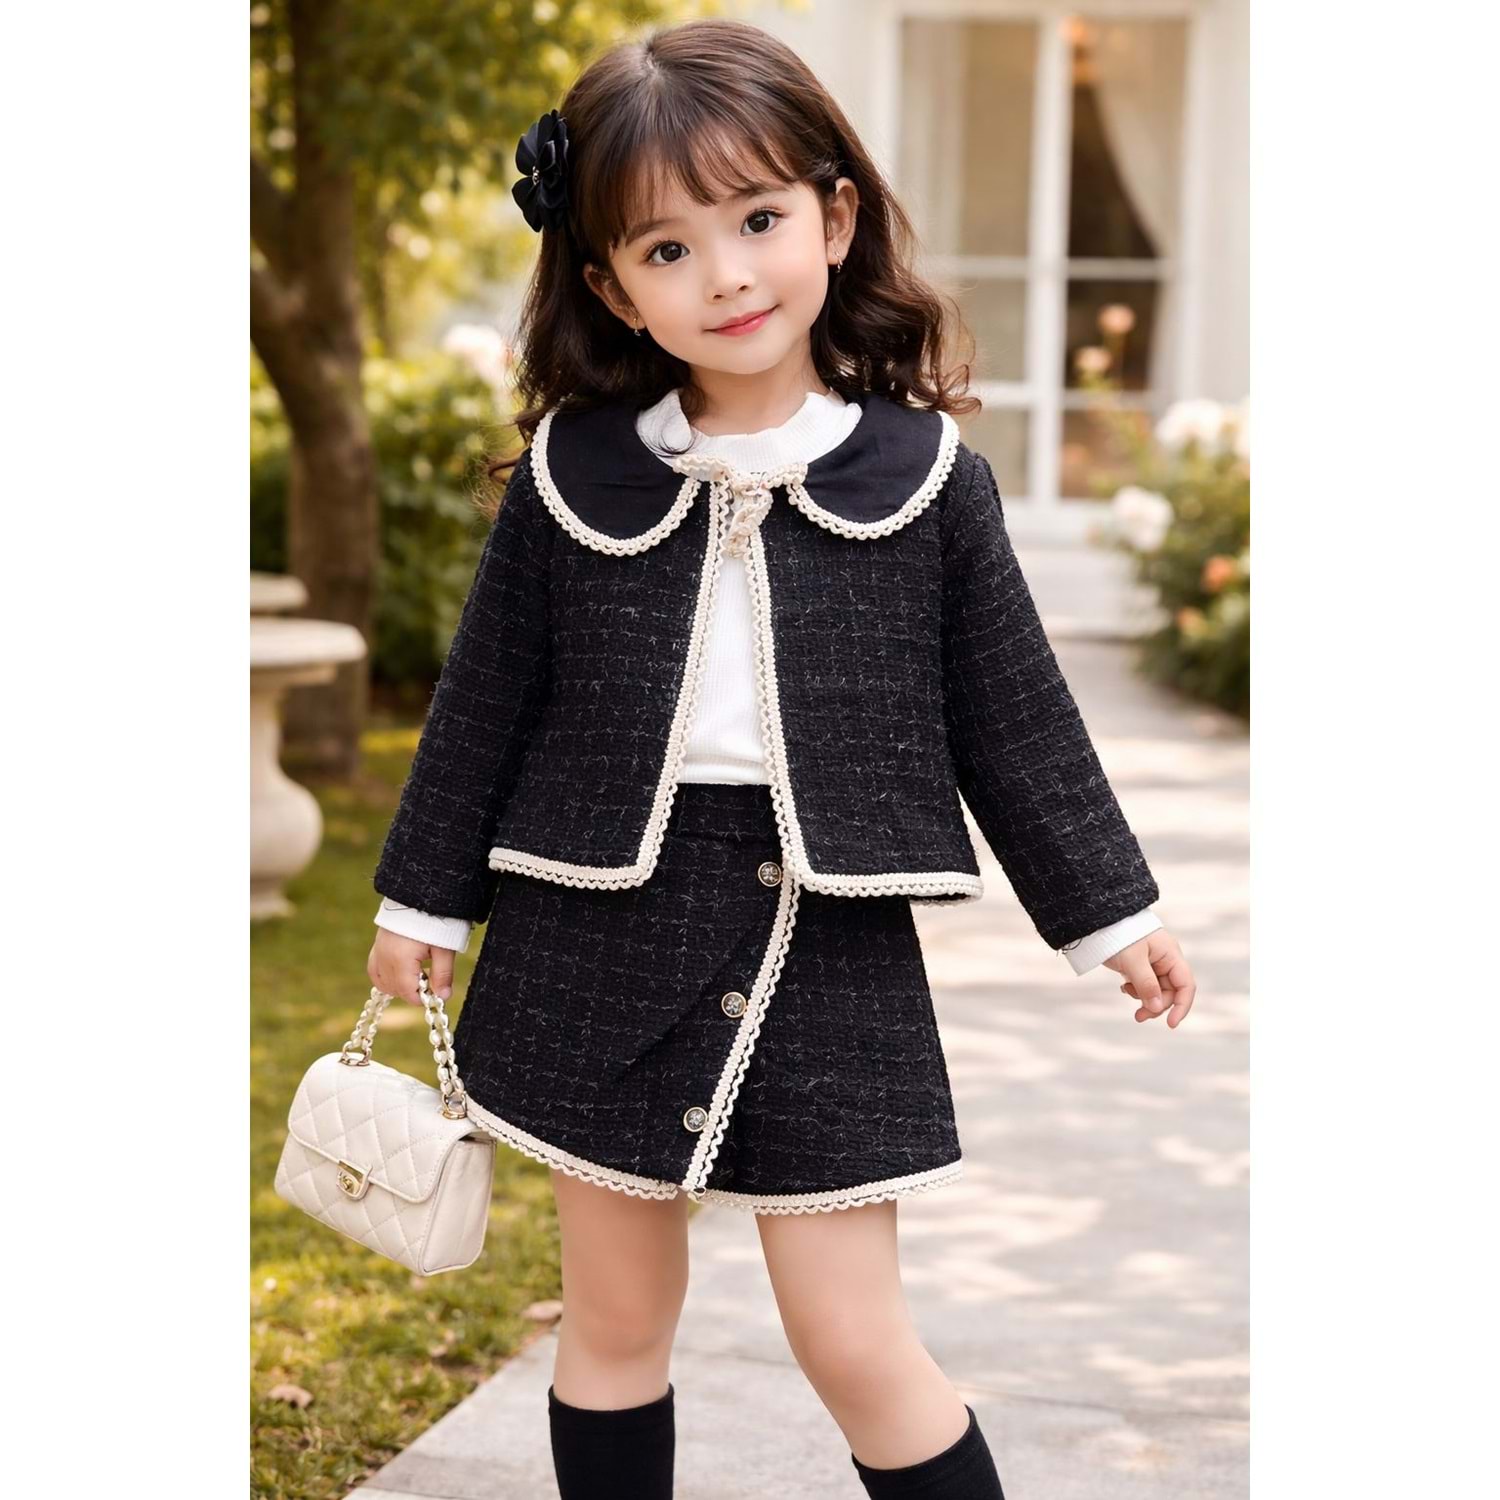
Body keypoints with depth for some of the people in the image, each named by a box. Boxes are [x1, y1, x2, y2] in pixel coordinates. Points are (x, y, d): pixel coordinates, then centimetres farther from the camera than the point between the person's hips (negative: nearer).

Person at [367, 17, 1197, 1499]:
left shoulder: (925, 481, -3)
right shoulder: (570, 479, -2)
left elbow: (1011, 711, 5)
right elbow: (485, 699, 8)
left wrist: (1110, 912, 9)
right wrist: (424, 895, 13)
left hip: (826, 948, -2)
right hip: (602, 939, 2)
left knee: (858, 1342, 0)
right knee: (616, 1321, 14)